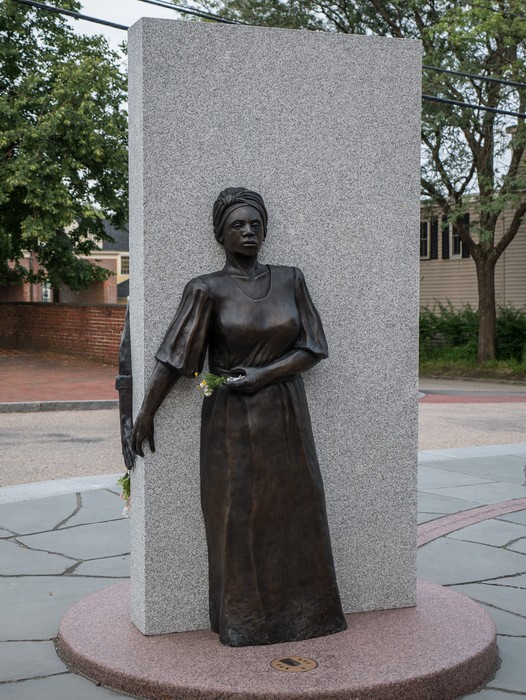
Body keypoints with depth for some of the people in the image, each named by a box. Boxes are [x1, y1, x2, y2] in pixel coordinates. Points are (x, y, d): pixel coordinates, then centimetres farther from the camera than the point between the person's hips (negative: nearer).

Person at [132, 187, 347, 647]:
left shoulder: (290, 280, 2)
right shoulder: (207, 290, -6)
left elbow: (313, 348, -1)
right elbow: (174, 356, -7)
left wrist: (262, 374, -13)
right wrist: (145, 416, -6)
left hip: (286, 418, 3)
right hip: (233, 423, -3)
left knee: (295, 513, 10)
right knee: (236, 518, 4)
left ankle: (300, 610, 26)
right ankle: (241, 621, 18)